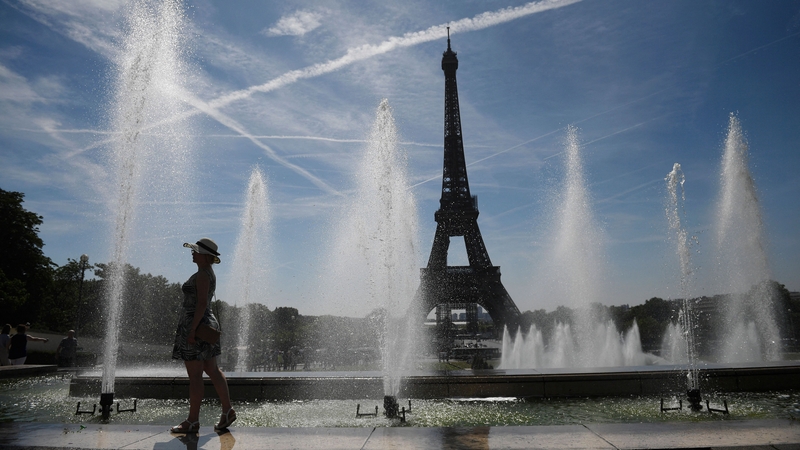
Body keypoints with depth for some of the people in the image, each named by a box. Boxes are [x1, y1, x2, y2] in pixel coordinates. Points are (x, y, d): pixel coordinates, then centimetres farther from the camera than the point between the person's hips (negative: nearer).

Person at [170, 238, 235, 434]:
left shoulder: (202, 274, -14)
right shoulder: (208, 273, 16)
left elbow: (202, 303, -21)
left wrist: (192, 329, -23)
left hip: (195, 324, -10)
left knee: (194, 375, -3)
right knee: (212, 370, 13)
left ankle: (193, 421, 4)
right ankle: (227, 411, 17)